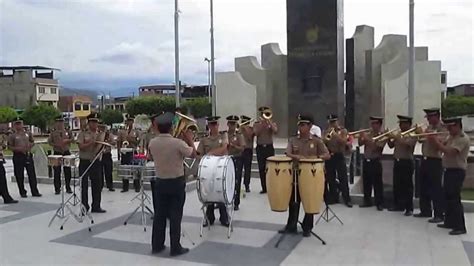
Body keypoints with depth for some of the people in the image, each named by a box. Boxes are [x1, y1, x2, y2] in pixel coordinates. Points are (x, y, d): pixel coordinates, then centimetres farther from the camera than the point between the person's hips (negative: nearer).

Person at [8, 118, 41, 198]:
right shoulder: (12, 136, 1)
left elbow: (32, 142, 19)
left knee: (32, 174, 1)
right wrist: (18, 149, -17)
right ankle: (22, 192, 14)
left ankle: (35, 192, 7)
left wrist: (30, 145, -4)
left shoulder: (28, 134, 10)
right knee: (19, 176, 3)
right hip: (18, 156, -2)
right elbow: (10, 146, -1)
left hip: (28, 155, 2)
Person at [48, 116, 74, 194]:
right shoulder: (53, 133, 5)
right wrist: (56, 145, -16)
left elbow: (72, 138, 6)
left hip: (66, 153, 1)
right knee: (57, 172, 0)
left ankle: (68, 188, 16)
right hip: (57, 153, -1)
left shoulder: (68, 132, 10)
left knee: (67, 171, 5)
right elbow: (49, 142, 0)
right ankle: (57, 189, 9)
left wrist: (68, 140, -14)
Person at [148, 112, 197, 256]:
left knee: (159, 214, 13)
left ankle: (157, 245, 20)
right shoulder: (178, 143, -18)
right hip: (177, 182, -4)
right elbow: (193, 154, -5)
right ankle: (175, 247, 8)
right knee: (175, 215, 2)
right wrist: (190, 140, 9)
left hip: (160, 182, 4)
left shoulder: (152, 143, -5)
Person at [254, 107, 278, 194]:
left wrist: (269, 121, -16)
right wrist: (261, 123, -13)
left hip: (269, 147, -1)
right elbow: (256, 133, -12)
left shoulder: (272, 123, 6)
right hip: (260, 148, 1)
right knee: (261, 168, 2)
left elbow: (275, 131, -15)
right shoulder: (257, 124, 7)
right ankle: (264, 188, 8)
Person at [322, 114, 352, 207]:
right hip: (329, 157, 3)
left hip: (339, 156, -3)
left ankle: (347, 199, -2)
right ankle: (333, 198, 17)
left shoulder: (343, 130, 3)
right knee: (331, 178, 7)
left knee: (343, 178, -5)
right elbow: (322, 143, 3)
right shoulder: (326, 131, 11)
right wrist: (326, 139, -17)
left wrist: (336, 135, -22)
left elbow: (344, 142, -11)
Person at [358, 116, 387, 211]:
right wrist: (361, 136, -9)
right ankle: (367, 201, 22)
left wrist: (367, 138, -20)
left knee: (377, 183, -1)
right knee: (366, 182, 12)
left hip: (375, 162, -6)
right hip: (366, 161, 6)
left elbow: (376, 146, -18)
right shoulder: (368, 134, 11)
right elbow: (360, 143, 8)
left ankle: (379, 203, 6)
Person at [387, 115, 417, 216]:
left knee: (407, 186, -4)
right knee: (397, 185, 12)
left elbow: (407, 144, -25)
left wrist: (398, 138, -22)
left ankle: (409, 208, 1)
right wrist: (388, 138, -1)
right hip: (397, 162, 7)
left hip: (407, 162, -7)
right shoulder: (398, 134, 14)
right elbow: (391, 145, 14)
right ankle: (398, 205, 23)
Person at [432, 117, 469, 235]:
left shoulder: (462, 138, -17)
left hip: (457, 171, -10)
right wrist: (435, 139, -5)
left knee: (454, 199, -9)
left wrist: (436, 141, -21)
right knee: (448, 197, 15)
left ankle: (460, 227, -4)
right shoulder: (451, 137, 15)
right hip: (449, 170, 10)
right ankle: (450, 222, 26)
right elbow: (443, 146, 12)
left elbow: (449, 152, -26)